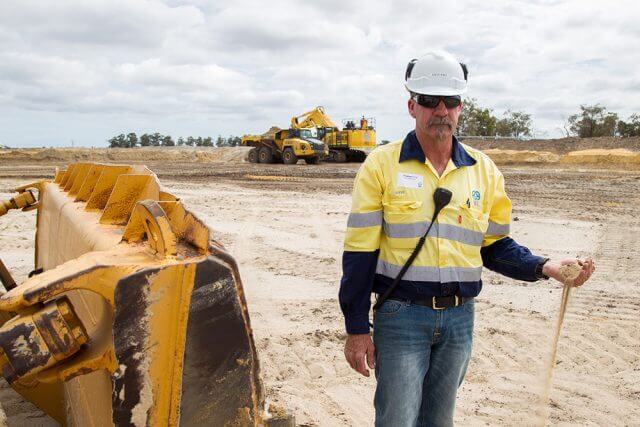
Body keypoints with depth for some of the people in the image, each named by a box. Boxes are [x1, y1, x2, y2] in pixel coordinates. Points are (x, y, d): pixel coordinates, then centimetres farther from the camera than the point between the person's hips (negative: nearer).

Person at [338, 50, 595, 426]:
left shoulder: (483, 169, 6)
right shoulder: (382, 164, -6)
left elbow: (495, 245, 11)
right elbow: (360, 252, -7)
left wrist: (543, 267, -8)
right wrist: (357, 329, -7)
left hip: (459, 317, 4)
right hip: (401, 315, -4)